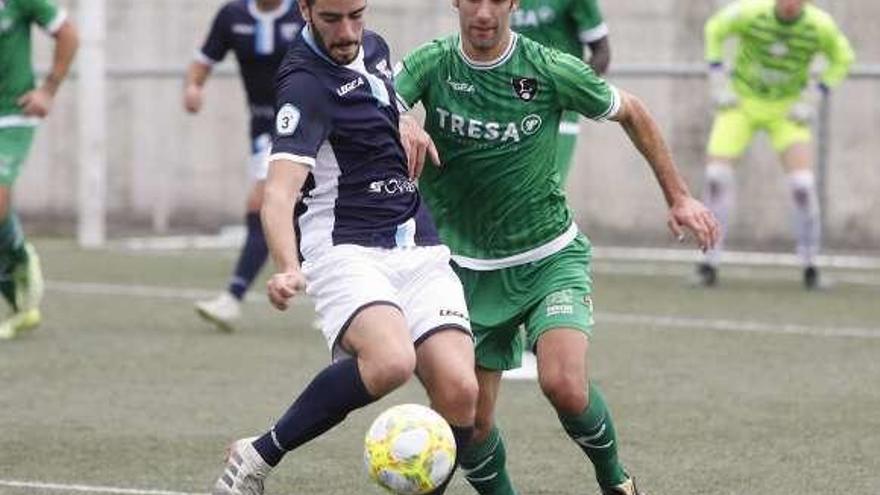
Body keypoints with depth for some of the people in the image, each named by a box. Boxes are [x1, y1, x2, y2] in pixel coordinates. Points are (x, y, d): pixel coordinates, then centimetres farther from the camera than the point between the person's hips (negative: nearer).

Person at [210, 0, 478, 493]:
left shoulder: (373, 48, 12)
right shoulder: (306, 84, -14)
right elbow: (281, 191, -27)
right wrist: (289, 269, -43)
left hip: (420, 248, 7)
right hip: (346, 251, -7)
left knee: (458, 389, -15)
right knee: (390, 360, -35)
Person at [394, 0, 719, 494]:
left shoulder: (552, 70, -10)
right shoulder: (431, 64, -7)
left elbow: (631, 112, 6)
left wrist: (679, 197, 8)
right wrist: (400, 120, -48)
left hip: (550, 258, -2)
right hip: (470, 269, 2)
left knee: (565, 385, -23)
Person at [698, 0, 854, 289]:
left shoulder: (820, 26, -21)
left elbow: (842, 59, 0)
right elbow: (715, 30, -3)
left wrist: (810, 101, -8)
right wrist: (718, 86, -6)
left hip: (786, 110, 0)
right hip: (742, 101, 0)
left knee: (803, 184, -16)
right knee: (716, 175, -15)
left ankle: (809, 263, 4)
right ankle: (710, 263, -4)